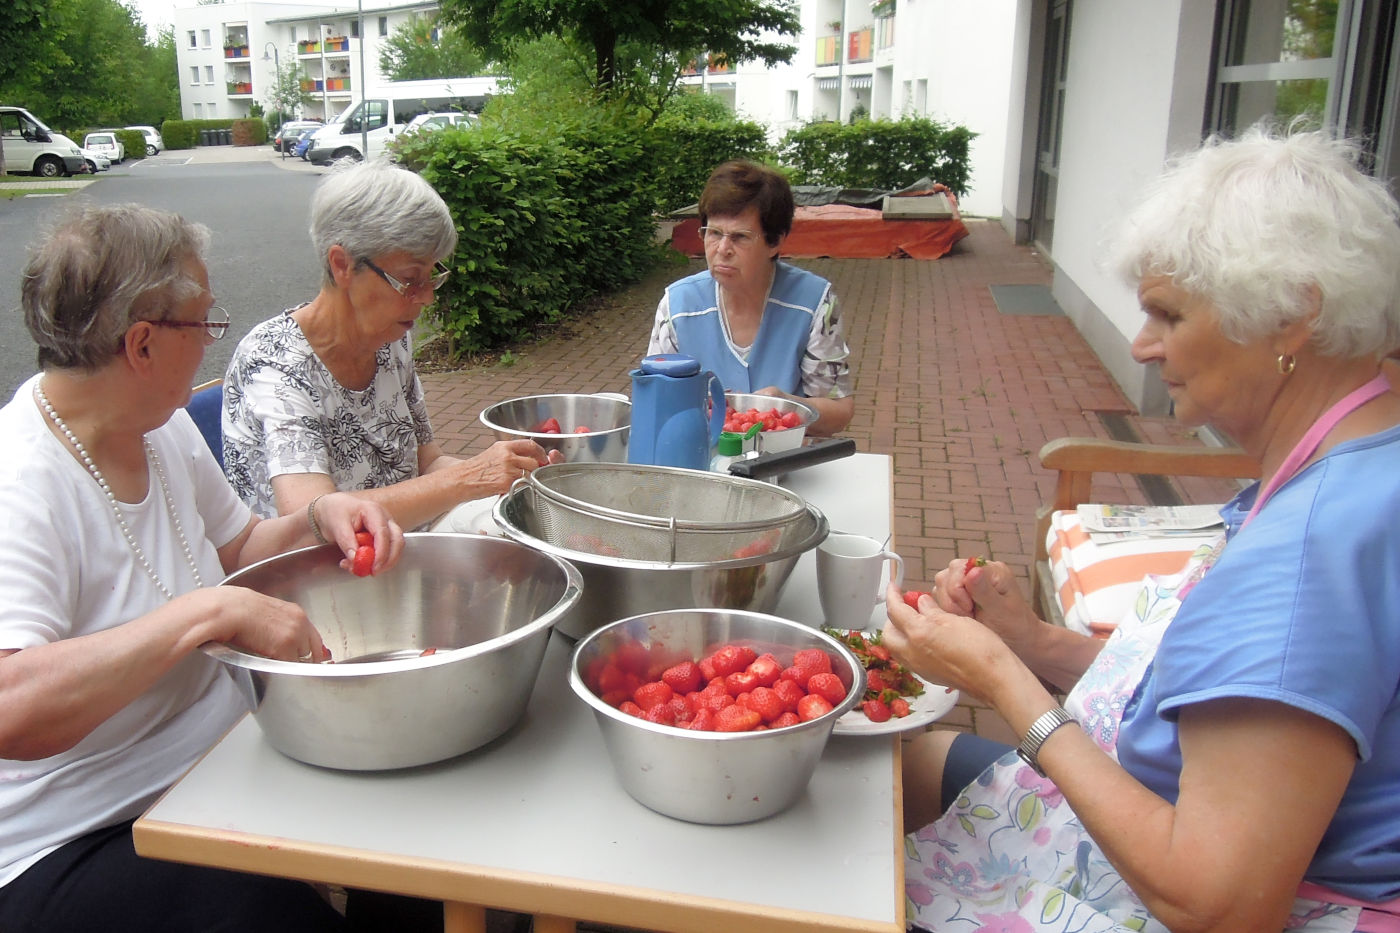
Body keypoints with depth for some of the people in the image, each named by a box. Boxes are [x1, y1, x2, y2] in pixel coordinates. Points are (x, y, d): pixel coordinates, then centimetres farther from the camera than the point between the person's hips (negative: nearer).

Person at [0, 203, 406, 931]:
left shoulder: (164, 430, 2)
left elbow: (237, 548, 15)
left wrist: (318, 521, -5)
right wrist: (211, 611, -38)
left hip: (215, 762, 7)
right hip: (73, 845, -7)